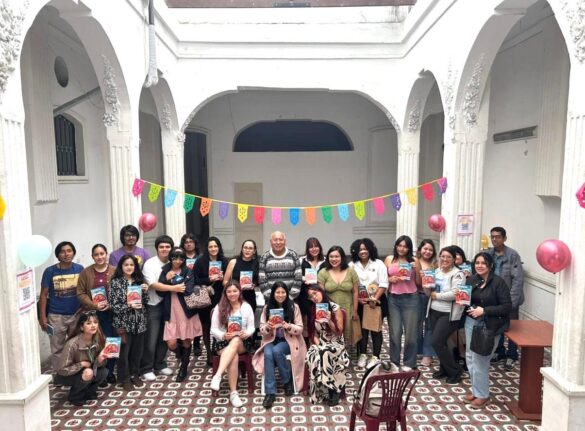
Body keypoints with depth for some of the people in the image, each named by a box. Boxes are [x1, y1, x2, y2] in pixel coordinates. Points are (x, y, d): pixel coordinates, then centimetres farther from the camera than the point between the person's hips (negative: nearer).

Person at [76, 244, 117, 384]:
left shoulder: (115, 271, 1)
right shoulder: (85, 272, 3)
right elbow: (81, 293, 0)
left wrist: (110, 304, -13)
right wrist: (94, 305, -13)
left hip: (111, 313, 0)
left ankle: (109, 371, 20)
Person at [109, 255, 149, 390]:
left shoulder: (139, 281, 6)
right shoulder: (116, 282, -7)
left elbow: (145, 302, 9)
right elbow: (114, 306, -9)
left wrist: (145, 291, -9)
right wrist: (129, 305, -22)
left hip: (139, 322, 4)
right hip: (124, 322, -4)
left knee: (137, 350, 12)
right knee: (124, 352, 5)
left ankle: (135, 374, 29)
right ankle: (125, 378, 21)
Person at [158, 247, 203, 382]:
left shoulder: (188, 272, -1)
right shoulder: (165, 272, 5)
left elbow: (188, 290, -15)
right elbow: (160, 292, -3)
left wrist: (171, 285, -9)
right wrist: (166, 279, -16)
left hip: (187, 312, -1)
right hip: (171, 313, 1)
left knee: (186, 341, 8)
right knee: (171, 344, -5)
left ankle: (183, 367, 29)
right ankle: (180, 353, 30)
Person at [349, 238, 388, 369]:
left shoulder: (378, 264, -3)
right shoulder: (352, 265, 0)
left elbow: (383, 284, -7)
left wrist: (374, 299, -15)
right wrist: (358, 298, -14)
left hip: (376, 301, -1)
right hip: (359, 302, 1)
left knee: (376, 329, 4)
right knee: (362, 328, 9)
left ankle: (375, 357, 13)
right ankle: (362, 355, 21)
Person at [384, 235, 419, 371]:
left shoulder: (413, 260, 1)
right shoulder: (389, 259, 4)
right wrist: (390, 279, -10)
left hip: (410, 299, -1)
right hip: (393, 299, 1)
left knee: (410, 331, 7)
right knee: (395, 331, 7)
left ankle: (409, 362, 21)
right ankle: (394, 361, 21)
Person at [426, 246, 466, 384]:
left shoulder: (457, 274, -12)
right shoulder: (437, 272, 9)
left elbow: (455, 294, -24)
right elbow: (429, 292, 12)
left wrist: (437, 295, -14)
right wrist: (427, 286, -10)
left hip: (449, 314, -7)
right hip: (434, 311, 7)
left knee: (437, 342, -8)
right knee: (440, 342, 13)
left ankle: (455, 371, 9)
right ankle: (444, 369, 30)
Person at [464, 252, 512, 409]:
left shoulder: (498, 282, -12)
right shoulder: (471, 280, 3)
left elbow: (507, 306, -14)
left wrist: (484, 310, -20)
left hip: (489, 326, -6)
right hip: (471, 322, 6)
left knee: (480, 359, -3)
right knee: (470, 356, 11)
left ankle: (482, 394, 15)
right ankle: (476, 390, 28)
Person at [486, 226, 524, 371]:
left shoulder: (513, 255, -15)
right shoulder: (488, 254, -1)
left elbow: (518, 279, -17)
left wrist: (511, 300, -21)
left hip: (510, 298, -4)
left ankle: (512, 356, 24)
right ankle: (499, 352, 32)